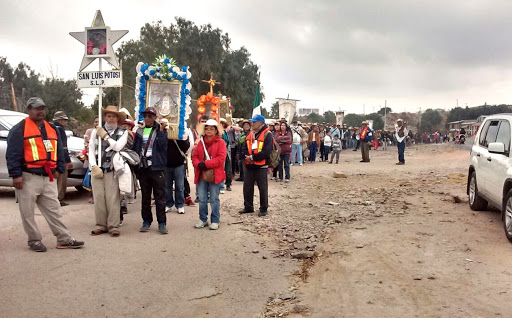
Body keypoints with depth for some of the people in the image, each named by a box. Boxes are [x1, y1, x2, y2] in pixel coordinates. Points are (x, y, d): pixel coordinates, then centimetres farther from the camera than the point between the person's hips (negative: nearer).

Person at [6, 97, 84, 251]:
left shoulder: (52, 129, 15)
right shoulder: (19, 129, -4)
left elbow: (59, 151, 19)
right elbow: (12, 154, -9)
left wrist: (59, 169, 10)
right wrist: (16, 175, -15)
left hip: (48, 178, 5)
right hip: (28, 178, -5)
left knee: (54, 210, 6)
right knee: (28, 212, 3)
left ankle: (64, 239, 8)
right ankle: (34, 241, 14)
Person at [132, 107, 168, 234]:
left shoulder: (160, 130, 3)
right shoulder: (139, 131, 13)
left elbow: (162, 145, -12)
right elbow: (134, 148, 12)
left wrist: (161, 131, -14)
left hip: (157, 167, -4)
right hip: (143, 168, 4)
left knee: (160, 196, -3)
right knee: (145, 196, 10)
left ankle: (162, 223, 2)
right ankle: (146, 221, 19)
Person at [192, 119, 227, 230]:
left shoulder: (220, 142, -3)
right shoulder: (201, 142, 12)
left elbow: (221, 158, -14)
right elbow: (194, 156, 9)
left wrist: (206, 164, -18)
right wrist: (199, 164, -13)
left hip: (214, 175, -4)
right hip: (201, 175, 5)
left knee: (214, 199, 3)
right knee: (202, 199, 10)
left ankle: (215, 221, 12)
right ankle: (203, 220, 21)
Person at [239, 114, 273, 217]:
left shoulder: (267, 135, -9)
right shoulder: (250, 134, 13)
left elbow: (266, 152, -18)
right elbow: (244, 148, 10)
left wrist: (252, 157, -18)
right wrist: (246, 156, -12)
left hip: (261, 166, -7)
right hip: (249, 166, 7)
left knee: (262, 188, 2)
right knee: (247, 187, 12)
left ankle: (263, 209, 13)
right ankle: (248, 207, 25)